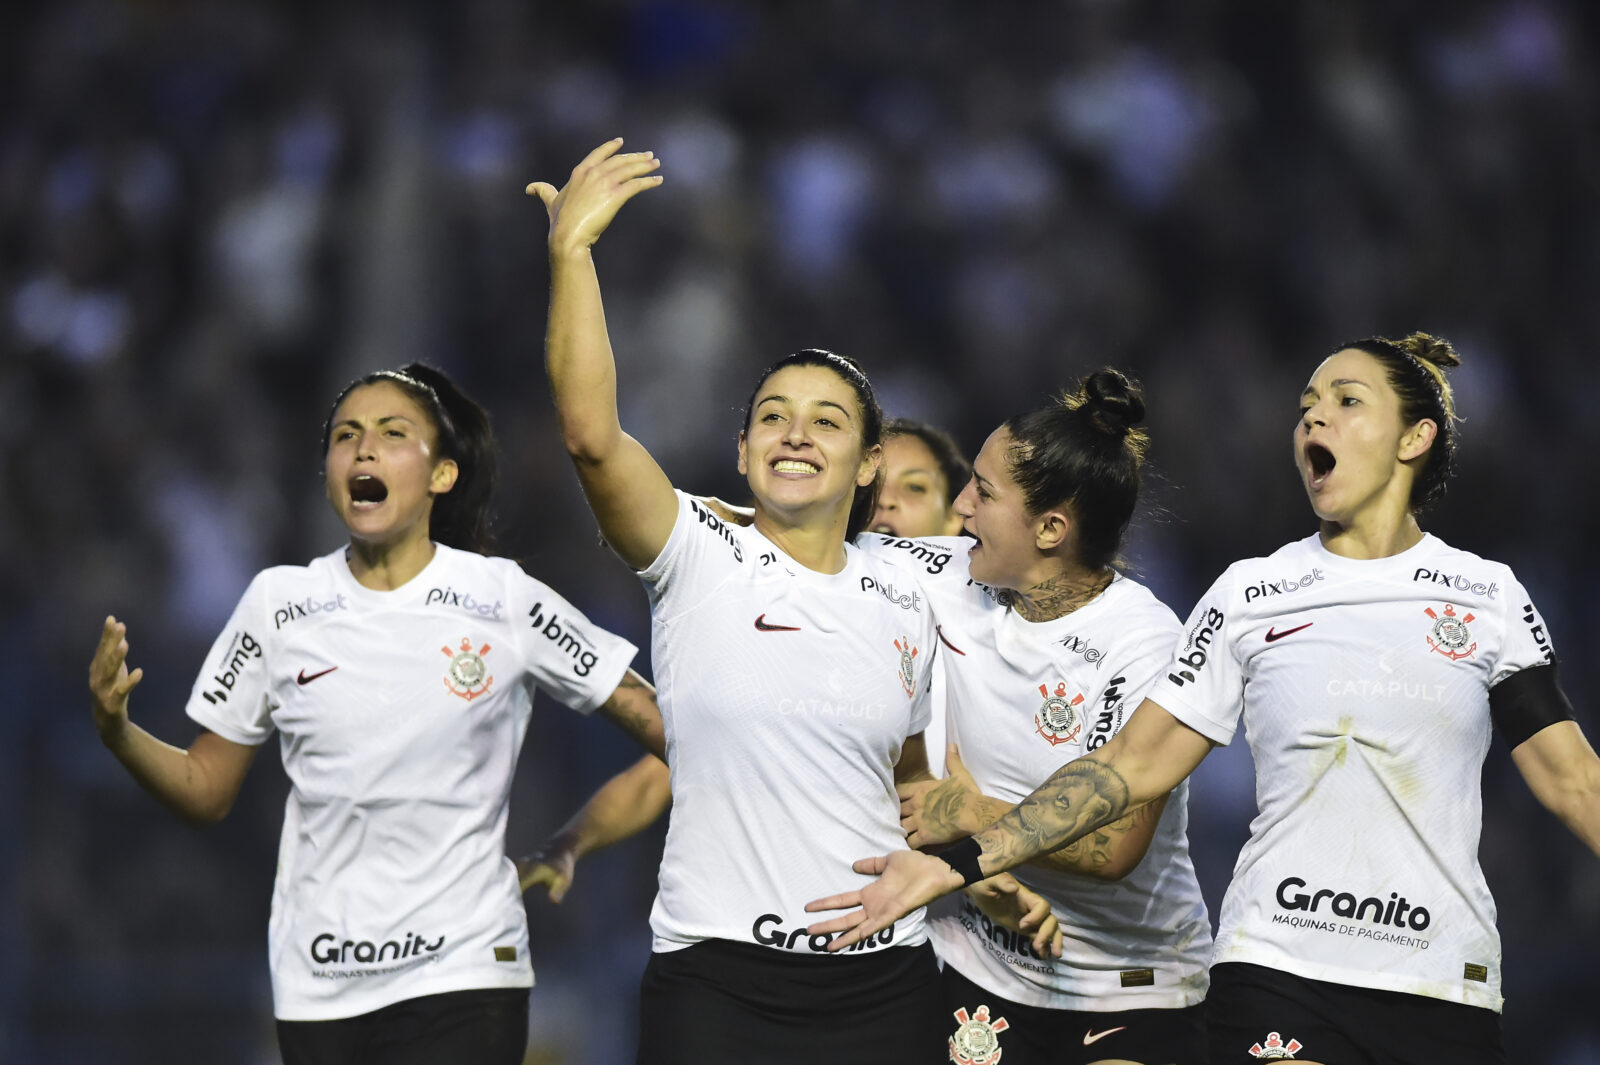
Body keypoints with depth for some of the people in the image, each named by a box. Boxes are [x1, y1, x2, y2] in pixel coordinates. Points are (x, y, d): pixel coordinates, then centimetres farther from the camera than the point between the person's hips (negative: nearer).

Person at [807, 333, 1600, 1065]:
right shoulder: (1251, 595, 9)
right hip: (1278, 972, 0)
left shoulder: (1488, 596, 8)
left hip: (1445, 991, 0)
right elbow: (1137, 762, 7)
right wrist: (961, 864, -3)